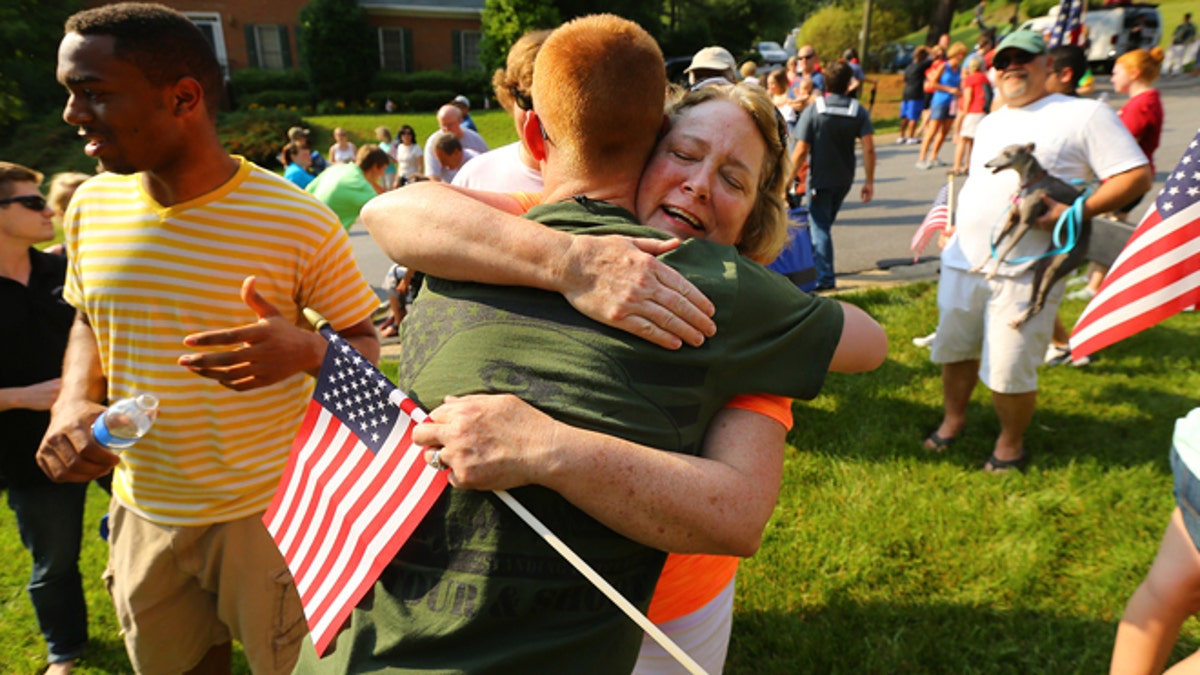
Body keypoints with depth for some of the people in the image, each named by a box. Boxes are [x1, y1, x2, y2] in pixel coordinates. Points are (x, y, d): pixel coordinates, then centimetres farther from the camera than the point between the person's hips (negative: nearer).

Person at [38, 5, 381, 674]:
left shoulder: (299, 222, -19)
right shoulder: (92, 205, -3)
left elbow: (365, 341, -9)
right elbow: (88, 321, 13)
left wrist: (305, 351, -32)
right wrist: (73, 401, -7)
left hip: (268, 516, -4)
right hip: (141, 510, 5)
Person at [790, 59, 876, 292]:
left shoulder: (813, 110, -11)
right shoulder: (858, 111, -3)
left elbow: (801, 151, -16)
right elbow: (868, 149, -12)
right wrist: (869, 181, -6)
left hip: (819, 179, -4)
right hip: (844, 179, 4)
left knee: (820, 227, 1)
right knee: (825, 223, 22)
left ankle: (824, 277, -4)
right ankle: (817, 264, 37)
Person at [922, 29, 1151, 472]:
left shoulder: (1084, 114, -4)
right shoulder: (990, 123, 18)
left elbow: (1137, 174, -9)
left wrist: (1077, 211, -22)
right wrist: (959, 222, 15)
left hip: (1024, 272, -6)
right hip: (963, 261, 6)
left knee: (1009, 371, -1)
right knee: (954, 349, 14)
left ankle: (1011, 443, 22)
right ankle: (953, 419, 35)